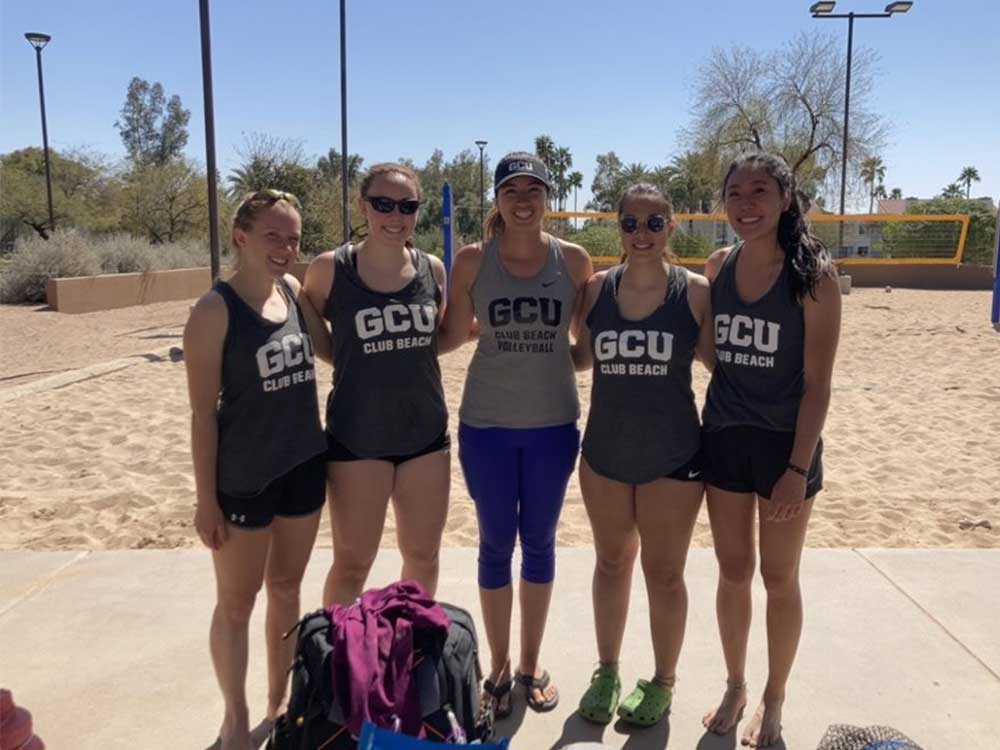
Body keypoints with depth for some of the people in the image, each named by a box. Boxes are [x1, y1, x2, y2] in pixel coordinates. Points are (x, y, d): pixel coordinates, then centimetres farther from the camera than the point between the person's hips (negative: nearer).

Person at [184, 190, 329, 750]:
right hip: (243, 478, -5)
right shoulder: (215, 310, -15)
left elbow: (332, 347, 19)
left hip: (304, 465, 6)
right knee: (236, 604, 11)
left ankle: (280, 704, 38)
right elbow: (203, 412, -13)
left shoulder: (295, 290, 1)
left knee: (287, 589, 19)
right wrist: (206, 499, -12)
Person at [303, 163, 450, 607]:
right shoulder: (330, 269, -10)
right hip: (357, 437, -3)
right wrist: (355, 361, -7)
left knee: (423, 558, 17)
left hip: (426, 432, 4)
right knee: (352, 564, 9)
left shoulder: (432, 269, 0)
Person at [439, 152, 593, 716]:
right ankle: (499, 666, 29)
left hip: (554, 422, 1)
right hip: (487, 423, -1)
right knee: (496, 543, 10)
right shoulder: (472, 261, -5)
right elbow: (452, 336, 2)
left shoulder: (573, 260, -3)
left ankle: (532, 662, 33)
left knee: (540, 541, 13)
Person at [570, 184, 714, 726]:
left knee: (664, 573, 12)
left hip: (672, 457, -3)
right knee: (611, 563, 19)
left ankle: (662, 682, 35)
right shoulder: (597, 288, -1)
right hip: (604, 452, 3)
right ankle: (607, 671, 39)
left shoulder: (695, 292, -9)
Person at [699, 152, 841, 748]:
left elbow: (818, 382, -12)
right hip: (723, 439, 4)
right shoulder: (718, 268, 1)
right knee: (733, 573, 15)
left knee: (780, 579, 11)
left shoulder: (814, 275, -12)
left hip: (785, 442, -4)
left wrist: (798, 468, -16)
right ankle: (735, 686, 35)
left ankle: (774, 701, 31)